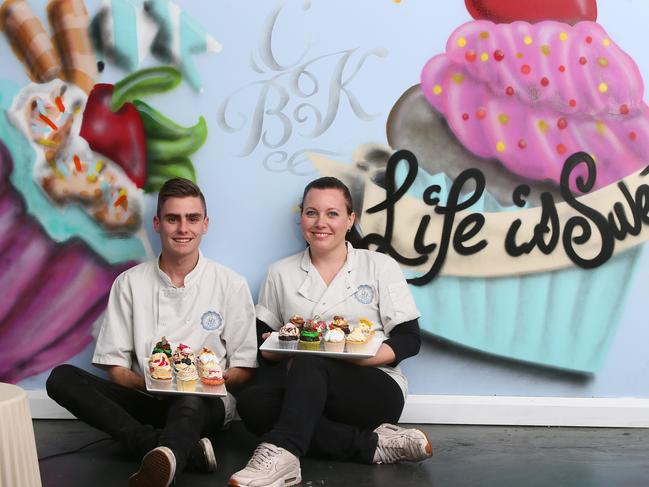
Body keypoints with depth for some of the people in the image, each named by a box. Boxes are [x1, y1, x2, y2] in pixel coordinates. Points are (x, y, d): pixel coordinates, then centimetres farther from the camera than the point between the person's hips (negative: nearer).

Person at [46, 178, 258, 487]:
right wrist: (148, 384, -16)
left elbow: (244, 370, 4)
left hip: (205, 403, -2)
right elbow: (115, 366, 5)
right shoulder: (130, 283, 7)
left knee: (190, 401, -38)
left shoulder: (231, 285, 3)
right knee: (61, 378, -22)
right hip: (147, 400, 3)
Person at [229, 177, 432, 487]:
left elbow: (409, 340, 0)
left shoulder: (381, 267, 5)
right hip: (307, 392, 3)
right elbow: (262, 338, 12)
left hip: (375, 389, -3)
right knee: (253, 403, -30)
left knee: (309, 363, -33)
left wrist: (364, 355, -19)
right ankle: (373, 445, -28)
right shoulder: (281, 273, 13)